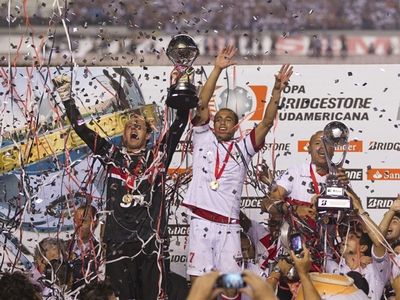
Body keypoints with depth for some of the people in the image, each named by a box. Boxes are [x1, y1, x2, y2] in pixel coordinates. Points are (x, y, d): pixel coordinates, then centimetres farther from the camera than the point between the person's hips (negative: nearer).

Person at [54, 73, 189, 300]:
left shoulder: (158, 156, 13)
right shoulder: (113, 156, 14)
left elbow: (180, 125, 8)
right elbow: (81, 129, 10)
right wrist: (67, 97, 5)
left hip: (151, 240, -1)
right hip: (118, 240, 1)